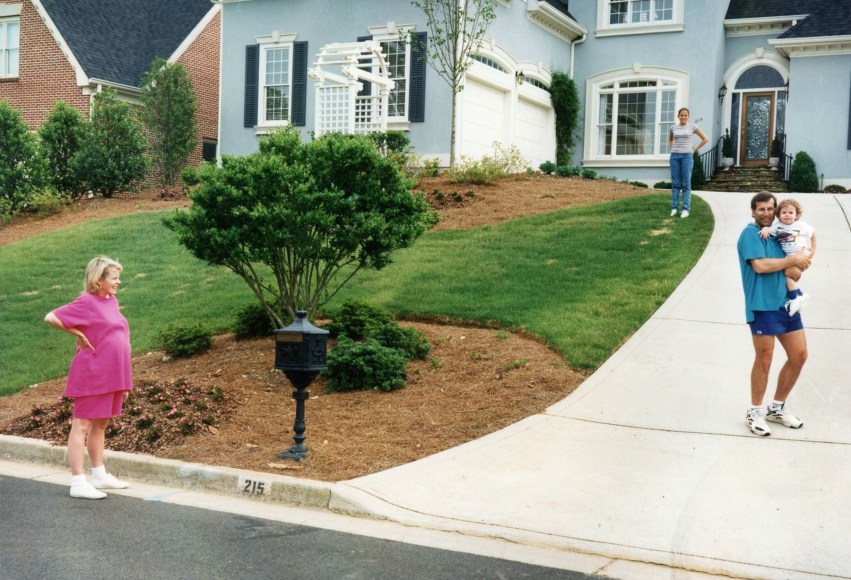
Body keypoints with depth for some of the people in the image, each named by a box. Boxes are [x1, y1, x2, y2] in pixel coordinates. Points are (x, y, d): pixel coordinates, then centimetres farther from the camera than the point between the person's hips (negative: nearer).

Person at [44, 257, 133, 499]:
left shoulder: (112, 301, 11)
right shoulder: (86, 303, -13)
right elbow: (51, 318, -18)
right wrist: (78, 334, -12)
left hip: (112, 376, 8)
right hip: (92, 376, -8)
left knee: (100, 425, 16)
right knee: (82, 426, -3)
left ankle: (100, 476, 26)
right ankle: (78, 483, 0)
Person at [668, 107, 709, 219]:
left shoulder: (692, 126, 0)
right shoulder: (674, 127, 8)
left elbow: (705, 139, 5)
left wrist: (694, 149, 2)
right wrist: (674, 148, 12)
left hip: (687, 156, -3)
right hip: (675, 156, 3)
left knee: (686, 183, -3)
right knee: (675, 183, 3)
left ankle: (686, 209, -2)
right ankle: (674, 208, 7)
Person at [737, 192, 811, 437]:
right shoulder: (751, 233, -8)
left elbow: (791, 269, 22)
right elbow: (760, 265, -21)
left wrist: (802, 260, -1)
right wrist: (793, 260, -11)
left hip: (786, 302, 8)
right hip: (763, 305, -8)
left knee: (799, 355, 10)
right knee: (764, 359, -1)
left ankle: (777, 407, 25)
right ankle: (755, 412, 15)